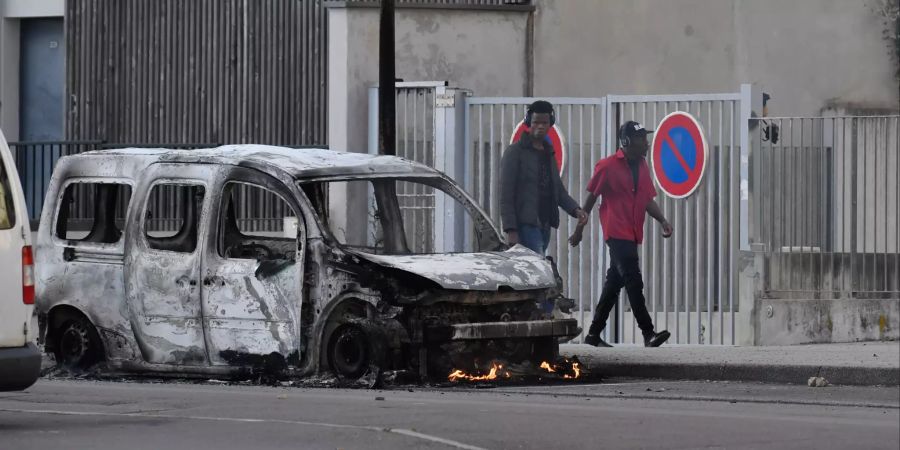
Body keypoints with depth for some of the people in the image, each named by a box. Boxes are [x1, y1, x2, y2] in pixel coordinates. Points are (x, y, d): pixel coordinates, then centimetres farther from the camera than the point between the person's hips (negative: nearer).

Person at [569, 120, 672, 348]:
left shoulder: (642, 167, 15)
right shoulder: (608, 166, -6)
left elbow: (648, 200, 14)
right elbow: (591, 197, -1)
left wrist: (662, 220, -4)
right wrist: (579, 230, 3)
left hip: (632, 235, 8)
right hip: (617, 233, -8)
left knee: (614, 282, 11)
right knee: (633, 282, -15)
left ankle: (594, 334, 18)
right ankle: (648, 333, -19)